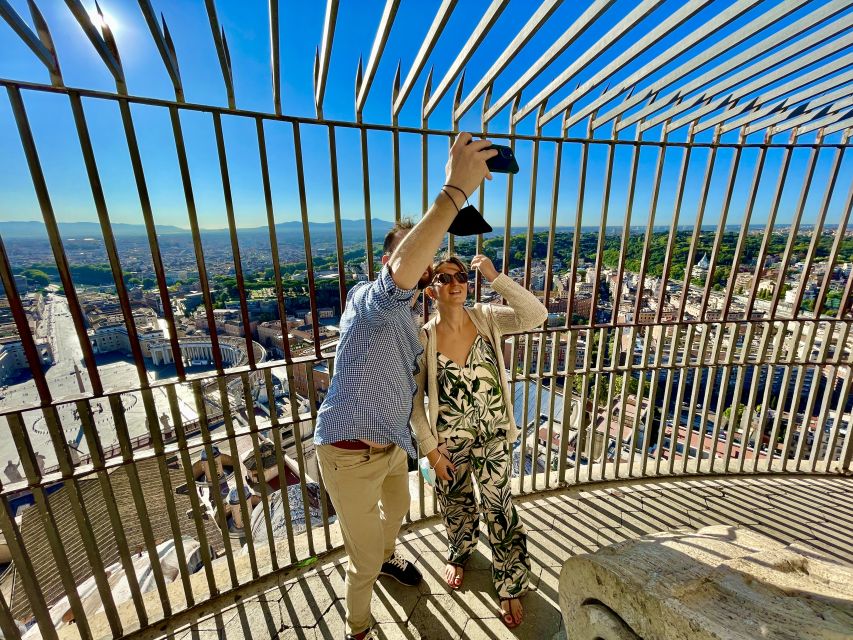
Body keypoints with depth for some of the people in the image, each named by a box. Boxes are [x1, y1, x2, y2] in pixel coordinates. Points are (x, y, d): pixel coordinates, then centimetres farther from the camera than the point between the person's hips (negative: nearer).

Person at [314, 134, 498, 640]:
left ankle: (388, 557, 67)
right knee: (365, 558, 11)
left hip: (391, 444, 9)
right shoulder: (369, 299, -23)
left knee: (397, 507, 34)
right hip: (351, 453, -8)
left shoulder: (407, 318, 5)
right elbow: (403, 272, -48)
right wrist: (456, 189, -47)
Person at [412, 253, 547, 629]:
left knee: (498, 508, 15)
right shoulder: (423, 339, -16)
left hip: (493, 436, 0)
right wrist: (430, 447, -8)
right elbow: (414, 401, -9)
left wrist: (495, 277, -33)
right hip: (449, 441, 1)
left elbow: (536, 315, -29)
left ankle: (510, 586, 43)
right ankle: (459, 555, 58)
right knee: (455, 504, 24)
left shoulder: (487, 318, -12)